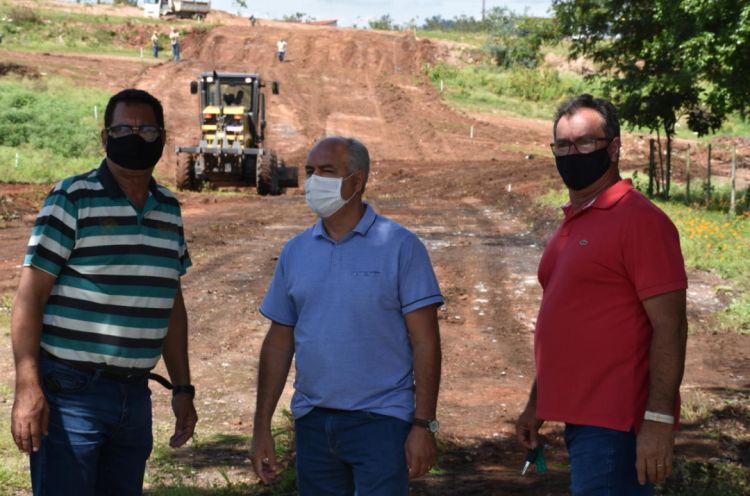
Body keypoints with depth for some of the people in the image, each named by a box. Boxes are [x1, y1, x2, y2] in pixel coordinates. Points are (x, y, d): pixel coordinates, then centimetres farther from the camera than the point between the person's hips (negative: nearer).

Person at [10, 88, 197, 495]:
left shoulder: (169, 209, 12)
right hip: (71, 391, -6)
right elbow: (29, 296, -10)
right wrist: (27, 388, -18)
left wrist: (182, 388, 17)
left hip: (134, 396, 6)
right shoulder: (72, 199, -7)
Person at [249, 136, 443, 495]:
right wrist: (261, 426, 7)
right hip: (312, 423, 4)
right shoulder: (295, 251, 8)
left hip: (380, 422, -4)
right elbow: (278, 343, 12)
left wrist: (423, 425, -12)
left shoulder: (400, 246, -4)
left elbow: (425, 342, -7)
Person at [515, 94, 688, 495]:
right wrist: (537, 403, 22)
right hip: (579, 417, 9)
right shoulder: (571, 225, 16)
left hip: (615, 423, -9)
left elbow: (669, 326, -16)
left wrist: (659, 420, -22)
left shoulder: (640, 221, -11)